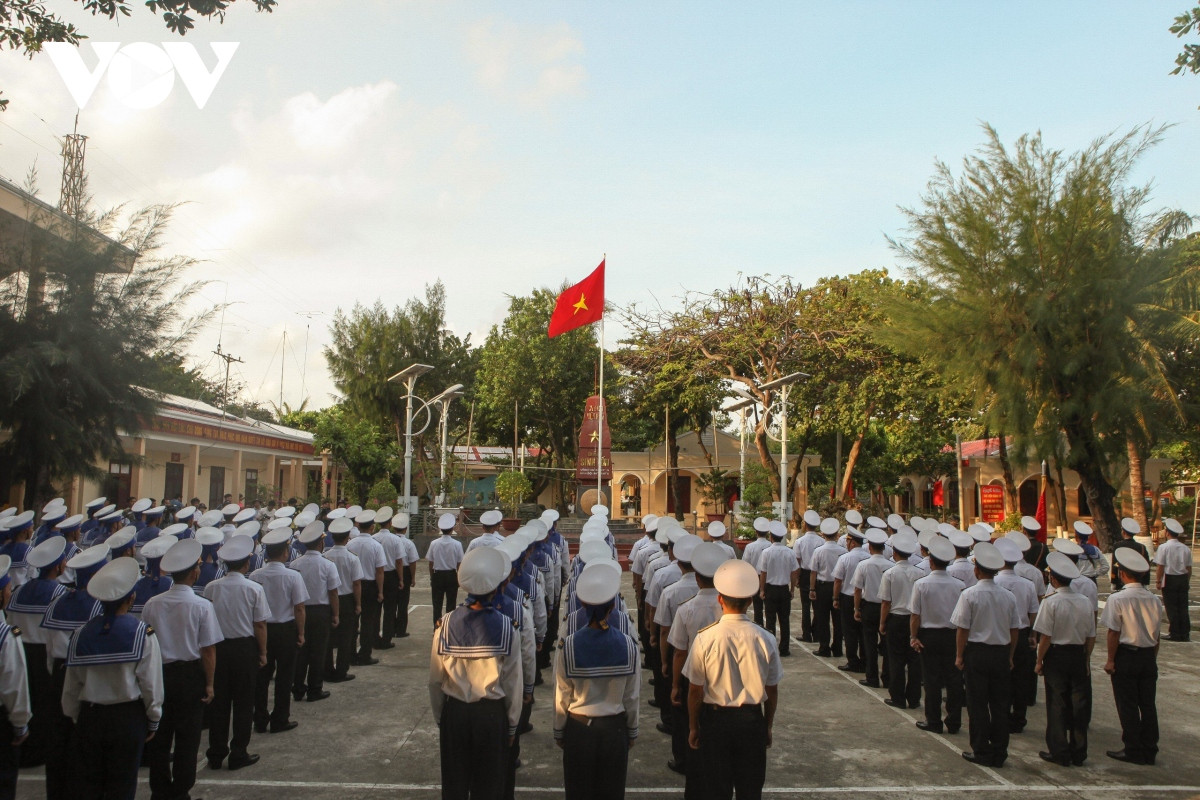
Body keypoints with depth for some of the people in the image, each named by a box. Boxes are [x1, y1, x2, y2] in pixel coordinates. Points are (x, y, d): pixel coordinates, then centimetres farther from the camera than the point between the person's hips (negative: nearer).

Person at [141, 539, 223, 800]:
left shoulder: (152, 604, -5)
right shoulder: (202, 606, -15)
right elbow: (208, 650, -12)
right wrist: (209, 683, -2)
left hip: (158, 674, 3)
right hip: (190, 676, -3)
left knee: (159, 734, 15)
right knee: (187, 737, 9)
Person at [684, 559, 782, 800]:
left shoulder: (704, 639, -16)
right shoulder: (765, 639, -11)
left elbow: (695, 691, -9)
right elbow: (772, 692, -2)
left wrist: (694, 728, 6)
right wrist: (768, 727, 14)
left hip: (715, 719, -1)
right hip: (752, 720, 1)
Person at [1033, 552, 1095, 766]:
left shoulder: (1050, 602, -15)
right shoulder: (1085, 602, 0)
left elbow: (1045, 637, -15)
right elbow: (1091, 637, 4)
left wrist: (1039, 661, -5)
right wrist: (1086, 659, 16)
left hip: (1056, 655, -4)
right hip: (1079, 656, 4)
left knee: (1057, 705, 5)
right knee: (1079, 703, 11)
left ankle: (1059, 753, 11)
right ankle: (1078, 753, 19)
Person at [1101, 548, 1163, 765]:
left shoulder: (1117, 599, -15)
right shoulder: (1154, 600, 0)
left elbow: (1114, 632, -13)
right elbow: (1156, 634, 6)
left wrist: (1110, 660, -5)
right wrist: (1152, 658, 17)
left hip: (1126, 656, -5)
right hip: (1148, 656, 5)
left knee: (1127, 705, 4)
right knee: (1148, 704, 11)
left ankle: (1133, 751, 10)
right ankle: (1149, 751, 18)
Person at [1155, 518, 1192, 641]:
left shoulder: (1164, 547, -11)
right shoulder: (1185, 548, 3)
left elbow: (1160, 567, -12)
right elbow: (1189, 568, 8)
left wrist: (1158, 581, -5)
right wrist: (1187, 582, 18)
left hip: (1169, 580, -4)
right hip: (1183, 579, 4)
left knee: (1172, 608, 3)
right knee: (1183, 607, 10)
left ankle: (1175, 634, 6)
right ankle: (1185, 634, 13)